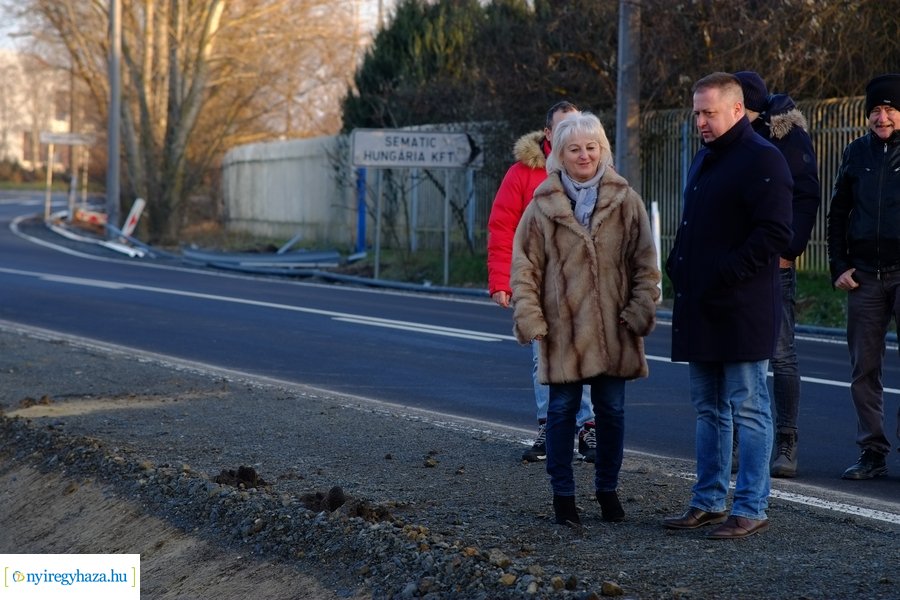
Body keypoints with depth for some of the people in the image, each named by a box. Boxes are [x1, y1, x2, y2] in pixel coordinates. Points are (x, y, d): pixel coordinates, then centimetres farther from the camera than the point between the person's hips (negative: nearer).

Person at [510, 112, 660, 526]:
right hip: (562, 328, -1)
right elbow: (524, 266, 1)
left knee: (612, 411, 8)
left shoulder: (625, 201, 3)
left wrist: (641, 310, -4)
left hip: (612, 330, 1)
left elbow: (644, 263, 5)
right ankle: (563, 495, 14)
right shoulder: (543, 206, 0)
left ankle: (607, 489, 23)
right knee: (562, 409, 4)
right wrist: (529, 317, -6)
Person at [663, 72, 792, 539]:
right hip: (701, 308, 9)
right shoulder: (705, 159, 18)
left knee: (748, 409, -3)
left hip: (742, 309, -9)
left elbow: (774, 235, -18)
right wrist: (678, 267, 11)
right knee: (708, 409, 14)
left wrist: (726, 273, -20)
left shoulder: (761, 160, -11)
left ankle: (752, 508, 2)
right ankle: (708, 501, 22)